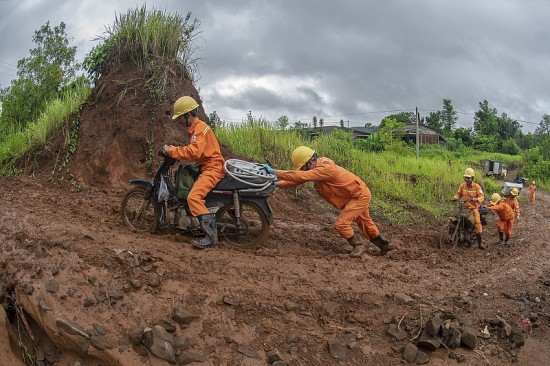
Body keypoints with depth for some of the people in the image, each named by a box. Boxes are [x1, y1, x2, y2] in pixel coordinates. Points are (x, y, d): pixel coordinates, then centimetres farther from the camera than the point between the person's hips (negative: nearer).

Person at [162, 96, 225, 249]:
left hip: (212, 168, -12)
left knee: (193, 197, -27)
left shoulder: (199, 129, -15)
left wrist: (171, 150, -21)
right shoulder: (195, 128, 19)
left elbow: (193, 152, -29)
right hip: (207, 166, 12)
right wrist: (176, 150, 15)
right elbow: (193, 150, 27)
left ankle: (211, 235, -31)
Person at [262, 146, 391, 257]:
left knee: (340, 224, -14)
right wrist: (278, 184, -12)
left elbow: (301, 176, -39)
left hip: (360, 195, -10)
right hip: (357, 194, 10)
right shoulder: (316, 168, -4)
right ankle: (383, 244, 43)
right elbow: (298, 178, 0)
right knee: (365, 222, 24)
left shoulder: (325, 168, -33)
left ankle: (358, 245, 7)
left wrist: (274, 172, -37)